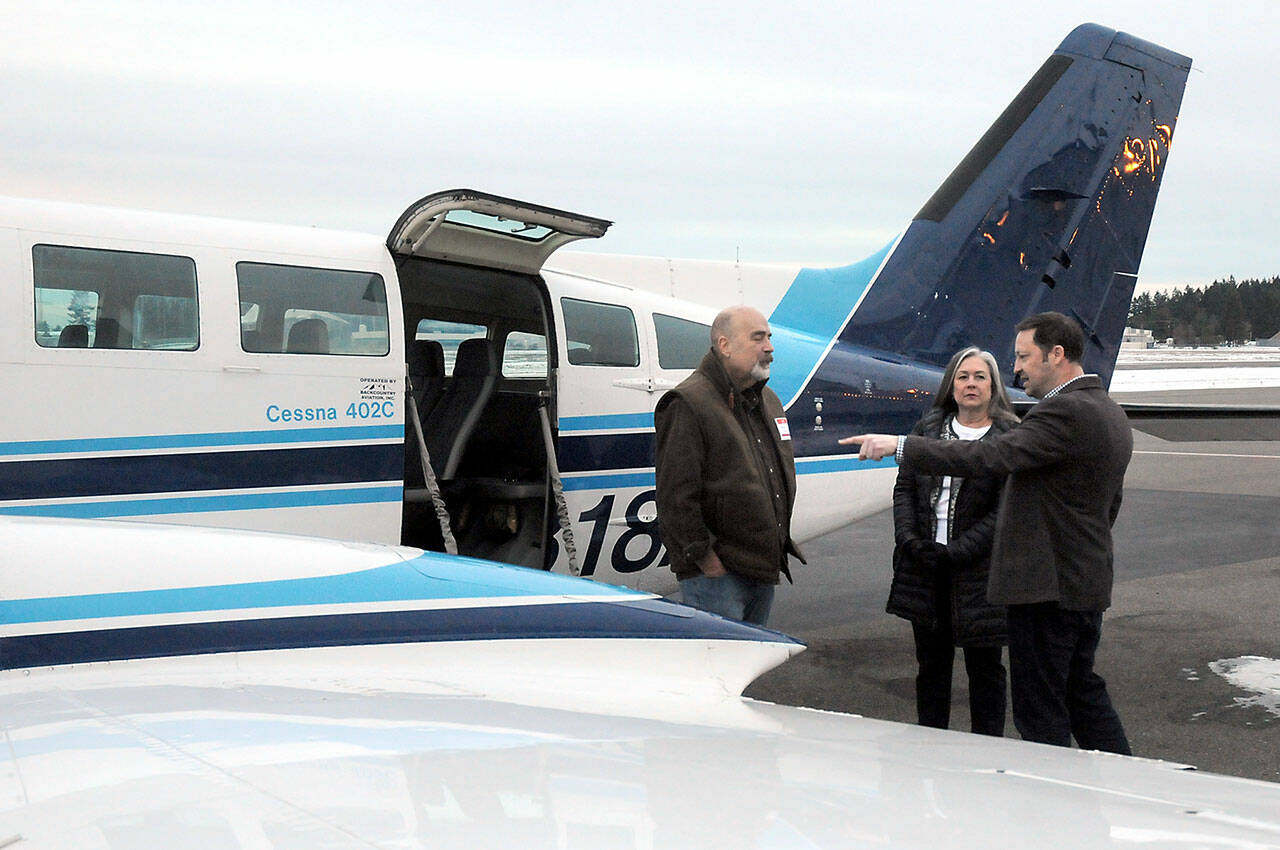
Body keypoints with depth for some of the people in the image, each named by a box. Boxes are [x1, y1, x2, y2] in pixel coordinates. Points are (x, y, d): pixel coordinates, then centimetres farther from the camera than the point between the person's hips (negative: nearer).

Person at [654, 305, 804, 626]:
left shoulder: (769, 402, 16)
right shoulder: (688, 405, -12)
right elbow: (676, 497, -17)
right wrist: (705, 559, -18)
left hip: (763, 570, 9)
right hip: (716, 576, -9)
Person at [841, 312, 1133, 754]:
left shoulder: (1065, 411, -19)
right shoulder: (1110, 413, 15)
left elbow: (992, 456, -28)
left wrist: (900, 446, -27)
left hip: (1048, 586, -11)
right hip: (1089, 582, 11)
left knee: (1040, 707, -2)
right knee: (1082, 689, 21)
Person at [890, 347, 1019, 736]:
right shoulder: (928, 427, 10)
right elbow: (905, 487, 9)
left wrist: (956, 552, -16)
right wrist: (909, 540, -6)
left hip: (977, 569, -4)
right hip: (924, 567, 4)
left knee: (984, 667, 4)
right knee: (932, 661, 13)